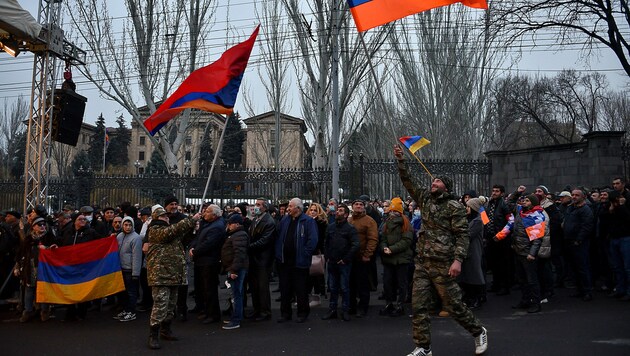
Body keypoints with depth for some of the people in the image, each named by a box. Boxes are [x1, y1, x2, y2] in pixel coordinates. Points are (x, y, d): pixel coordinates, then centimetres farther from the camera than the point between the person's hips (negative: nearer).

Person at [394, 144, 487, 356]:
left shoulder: (454, 207, -5)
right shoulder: (425, 199, 12)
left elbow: (462, 235, -10)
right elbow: (408, 182, 14)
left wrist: (458, 260, -21)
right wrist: (400, 160, 5)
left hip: (443, 264, -6)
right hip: (422, 263, 6)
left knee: (453, 305, 3)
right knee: (418, 306, 3)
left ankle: (479, 332, 27)